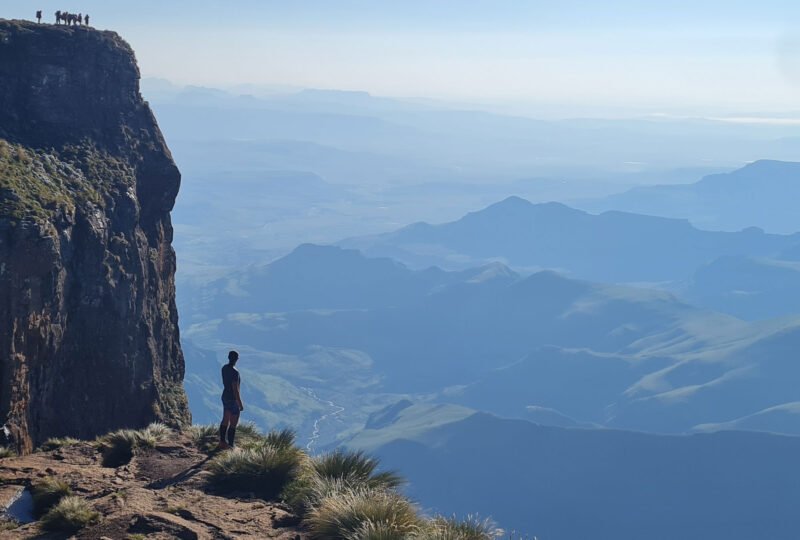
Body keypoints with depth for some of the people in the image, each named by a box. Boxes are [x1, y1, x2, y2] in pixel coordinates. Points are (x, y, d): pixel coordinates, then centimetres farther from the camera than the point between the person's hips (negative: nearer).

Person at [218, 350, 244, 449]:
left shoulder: (224, 368, 0)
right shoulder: (234, 372, -26)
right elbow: (235, 390, -24)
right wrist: (240, 404, -17)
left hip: (225, 396, 9)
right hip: (233, 399, -9)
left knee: (225, 421, 20)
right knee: (233, 424, 1)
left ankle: (222, 442, 29)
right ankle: (230, 445, 6)